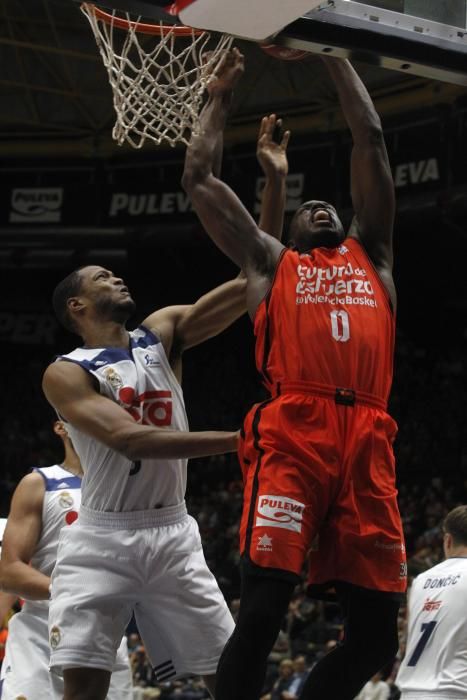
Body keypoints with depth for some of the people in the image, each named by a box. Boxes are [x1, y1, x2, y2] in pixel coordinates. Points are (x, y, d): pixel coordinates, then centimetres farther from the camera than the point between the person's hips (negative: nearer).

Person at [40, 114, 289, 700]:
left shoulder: (162, 333, 8)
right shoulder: (65, 373, -5)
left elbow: (253, 281, 0)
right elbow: (131, 439, -21)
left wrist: (275, 180, -8)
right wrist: (236, 440, -27)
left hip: (172, 535, 4)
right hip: (101, 539, -4)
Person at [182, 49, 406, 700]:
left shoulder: (370, 255, 30)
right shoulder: (271, 261, 25)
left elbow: (370, 138, 29)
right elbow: (198, 176, 25)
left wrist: (333, 52, 33)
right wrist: (220, 95, 36)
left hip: (367, 442, 3)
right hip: (292, 433, -3)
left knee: (376, 632, -1)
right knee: (262, 611, -15)